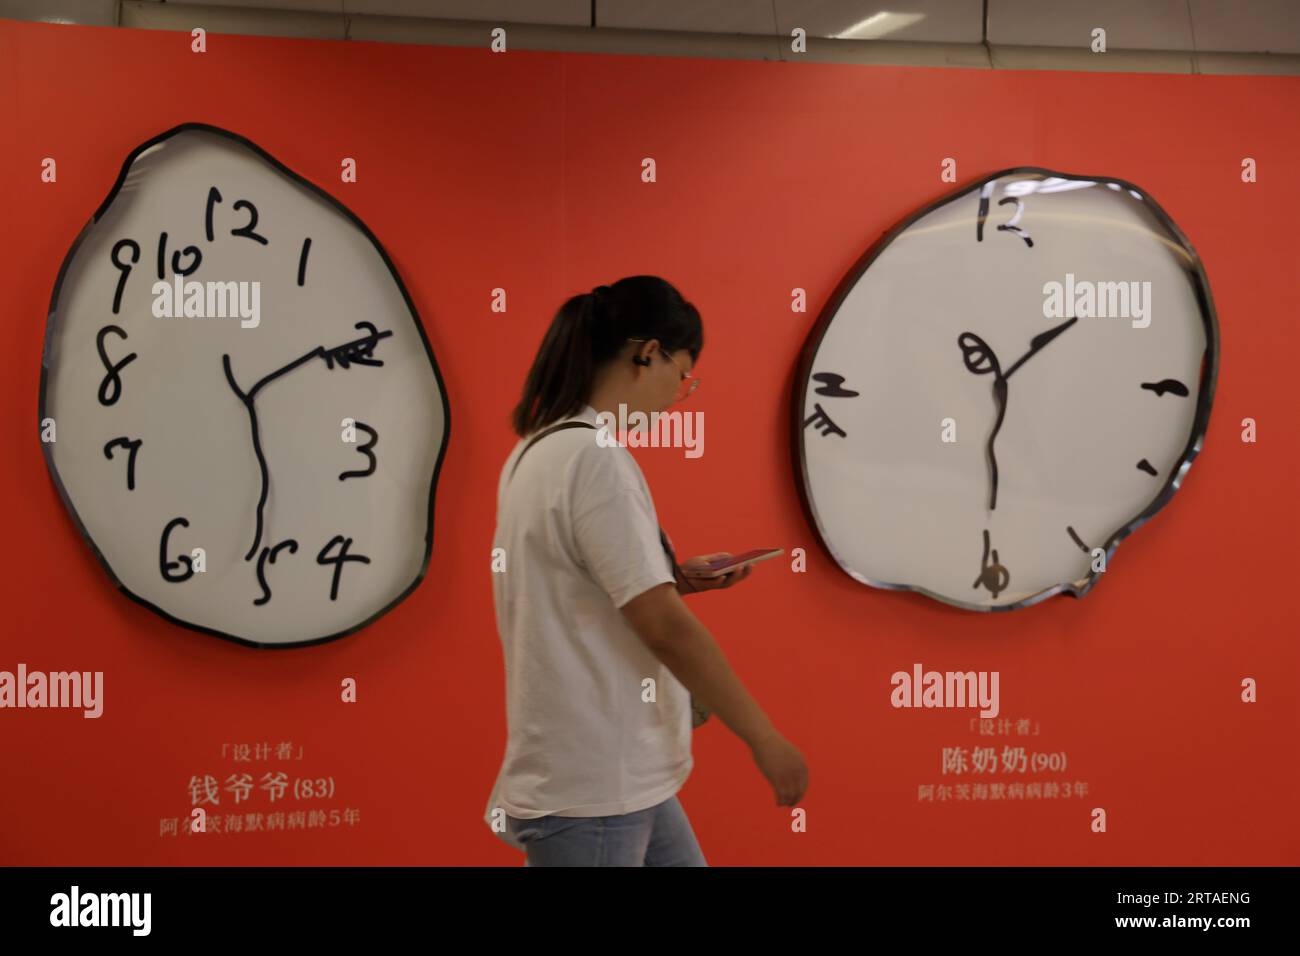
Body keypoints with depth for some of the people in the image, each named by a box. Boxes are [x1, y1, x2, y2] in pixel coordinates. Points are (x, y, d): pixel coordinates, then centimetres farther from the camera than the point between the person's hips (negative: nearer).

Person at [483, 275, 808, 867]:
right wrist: (764, 739, -15)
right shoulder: (593, 457, -19)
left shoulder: (541, 450, 11)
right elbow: (665, 628, -22)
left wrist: (674, 577, 10)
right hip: (588, 790, -10)